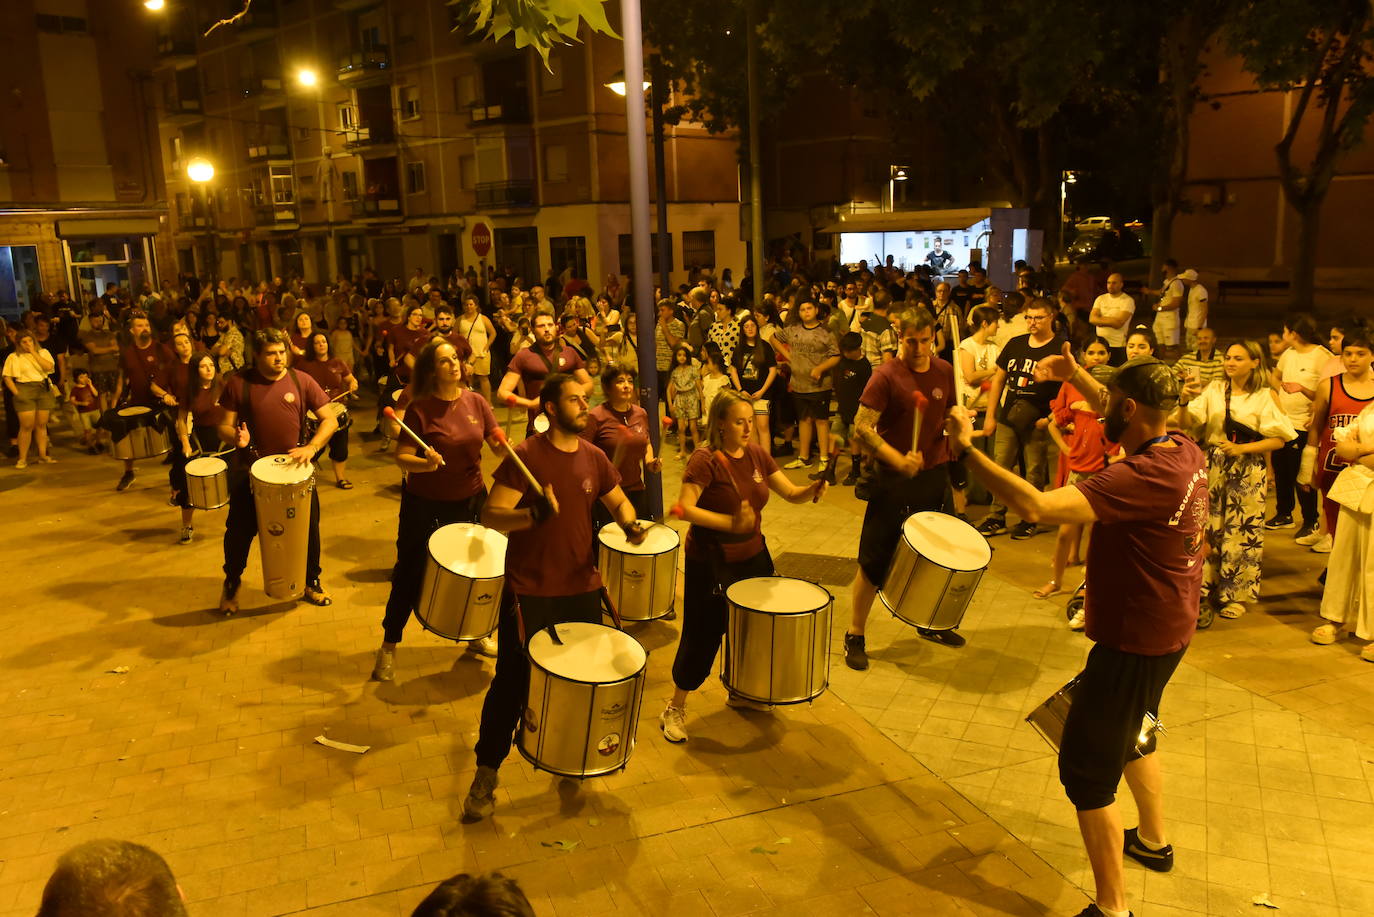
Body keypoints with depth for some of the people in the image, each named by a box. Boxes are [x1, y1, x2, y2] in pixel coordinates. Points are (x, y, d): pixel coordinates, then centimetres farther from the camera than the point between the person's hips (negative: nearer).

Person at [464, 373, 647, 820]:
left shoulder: (594, 457, 3)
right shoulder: (526, 456, -13)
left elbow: (618, 501, 17)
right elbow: (490, 516, -19)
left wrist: (630, 524, -6)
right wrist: (533, 514, -37)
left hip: (582, 587, 5)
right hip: (530, 591, -5)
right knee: (512, 682, 3)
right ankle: (486, 775, 18)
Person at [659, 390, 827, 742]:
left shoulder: (757, 454, 1)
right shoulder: (706, 460, -18)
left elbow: (791, 493, 2)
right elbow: (685, 508, -27)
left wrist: (813, 489, -20)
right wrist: (731, 522, -34)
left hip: (752, 557, 7)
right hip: (711, 563, -6)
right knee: (703, 636, 2)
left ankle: (740, 692, 43)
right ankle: (675, 709, 20)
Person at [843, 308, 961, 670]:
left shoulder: (944, 372, 3)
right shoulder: (886, 376, -14)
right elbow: (862, 426, -19)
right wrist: (898, 459, -29)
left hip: (935, 474, 6)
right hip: (894, 480, -5)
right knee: (875, 558, 0)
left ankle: (930, 622, 38)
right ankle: (854, 635, 13)